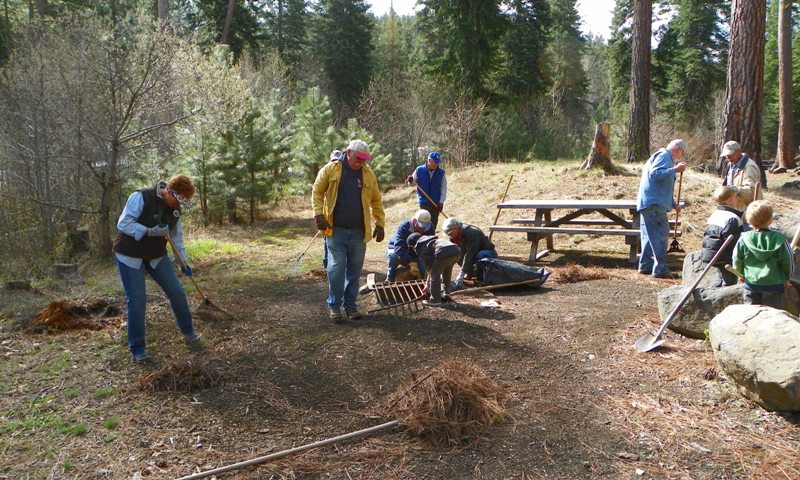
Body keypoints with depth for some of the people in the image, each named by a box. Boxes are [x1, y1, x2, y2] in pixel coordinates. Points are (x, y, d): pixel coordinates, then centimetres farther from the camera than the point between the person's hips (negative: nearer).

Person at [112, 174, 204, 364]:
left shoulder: (175, 208, 0)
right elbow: (123, 224, -23)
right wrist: (150, 231, -31)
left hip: (156, 256, 6)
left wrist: (183, 262, 10)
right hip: (130, 256, -6)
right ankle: (137, 349, 7)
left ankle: (189, 333, 23)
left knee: (177, 292, 3)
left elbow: (176, 235, 11)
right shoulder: (141, 197, -20)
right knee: (137, 301, -6)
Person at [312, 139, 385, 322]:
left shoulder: (368, 174, 4)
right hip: (335, 230, -3)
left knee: (355, 269, 9)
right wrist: (318, 214, -9)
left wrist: (379, 224, 5)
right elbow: (317, 191, 1)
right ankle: (334, 305, 10)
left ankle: (350, 304, 22)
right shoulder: (331, 169, -3)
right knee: (337, 268, -4)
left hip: (358, 231, 3)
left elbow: (376, 201, 9)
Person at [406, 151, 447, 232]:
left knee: (434, 222, 9)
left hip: (436, 202, 2)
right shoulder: (419, 170, -6)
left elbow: (444, 188, -2)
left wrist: (441, 202, -7)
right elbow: (413, 183, 5)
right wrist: (410, 181, -19)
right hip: (424, 202, -1)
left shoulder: (441, 172, -5)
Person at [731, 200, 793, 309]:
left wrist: (741, 274, 19)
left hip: (751, 284, 2)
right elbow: (787, 262, -4)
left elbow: (737, 261, 0)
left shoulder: (744, 239, -8)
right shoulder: (779, 239, -13)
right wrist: (786, 279, 13)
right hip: (773, 284, -1)